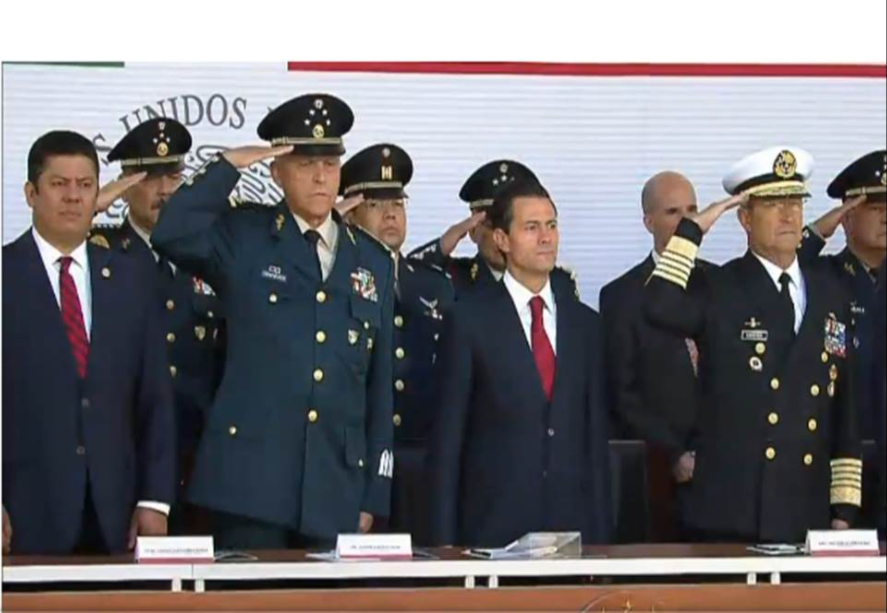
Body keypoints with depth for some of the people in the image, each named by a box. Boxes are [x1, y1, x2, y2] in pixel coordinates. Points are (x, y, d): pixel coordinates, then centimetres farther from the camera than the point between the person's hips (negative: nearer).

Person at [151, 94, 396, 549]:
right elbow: (171, 235, -17)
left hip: (336, 491, 3)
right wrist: (228, 166, -12)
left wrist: (374, 496, 10)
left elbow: (379, 385, 13)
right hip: (250, 478, -3)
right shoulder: (242, 239, 4)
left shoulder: (374, 262, 14)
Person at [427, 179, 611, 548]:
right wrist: (444, 542, -6)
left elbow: (596, 434, 12)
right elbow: (447, 438, -1)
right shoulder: (470, 321, -1)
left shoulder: (586, 324, 11)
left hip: (572, 522, 3)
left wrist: (601, 534, 7)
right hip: (492, 527, -3)